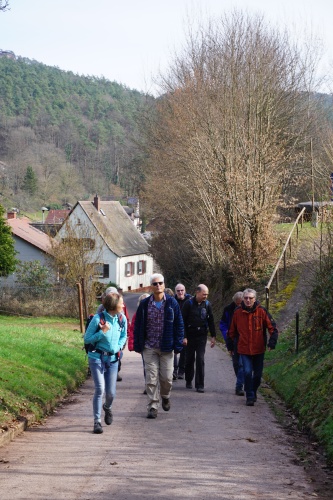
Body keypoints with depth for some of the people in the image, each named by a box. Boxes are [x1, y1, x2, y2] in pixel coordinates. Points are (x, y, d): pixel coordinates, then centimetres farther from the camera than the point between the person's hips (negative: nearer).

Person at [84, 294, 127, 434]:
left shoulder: (122, 319, -1)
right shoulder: (98, 319, -14)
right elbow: (87, 339, -8)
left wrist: (118, 347, -1)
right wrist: (102, 332, -20)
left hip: (113, 359, 4)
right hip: (97, 358, -4)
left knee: (111, 392, 6)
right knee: (100, 389, -13)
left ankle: (107, 408, 41)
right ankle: (97, 421, -2)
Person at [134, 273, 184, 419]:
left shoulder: (172, 303, -2)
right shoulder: (144, 304, 0)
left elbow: (179, 325, 1)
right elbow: (138, 326, 4)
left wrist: (178, 344, -4)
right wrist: (138, 345, 1)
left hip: (166, 347, 0)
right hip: (149, 348, 0)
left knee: (167, 377, 5)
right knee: (151, 378, -1)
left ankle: (165, 396, 35)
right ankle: (152, 407, 7)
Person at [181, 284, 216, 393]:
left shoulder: (207, 304, 3)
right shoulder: (188, 303, -7)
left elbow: (211, 321, 11)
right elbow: (183, 321, -7)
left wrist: (213, 336, 8)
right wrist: (184, 337, -11)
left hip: (202, 336, 1)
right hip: (190, 335, -1)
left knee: (200, 359, -5)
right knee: (190, 359, 9)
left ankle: (200, 385, -2)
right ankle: (188, 381, 27)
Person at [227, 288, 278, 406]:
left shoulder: (261, 311, -6)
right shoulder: (238, 312, -2)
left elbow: (272, 328, -2)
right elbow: (232, 331, 9)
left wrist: (272, 342, -12)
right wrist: (230, 346, 12)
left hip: (259, 349, 1)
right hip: (244, 349, 0)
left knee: (257, 374, 11)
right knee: (247, 372, -12)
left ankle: (253, 392, 35)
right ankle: (250, 397, -2)